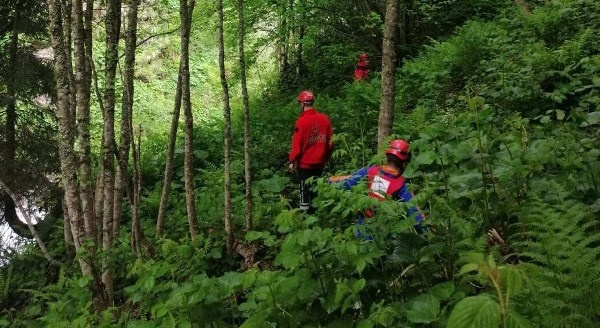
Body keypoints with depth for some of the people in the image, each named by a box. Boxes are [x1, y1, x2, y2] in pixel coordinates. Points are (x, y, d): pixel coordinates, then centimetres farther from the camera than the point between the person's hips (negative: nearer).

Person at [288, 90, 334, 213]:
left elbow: (297, 144, -16)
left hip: (305, 163, -5)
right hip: (319, 163, 5)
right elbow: (330, 142, 4)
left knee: (304, 190, 4)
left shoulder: (302, 121, -16)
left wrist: (292, 161, -7)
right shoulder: (324, 119, -2)